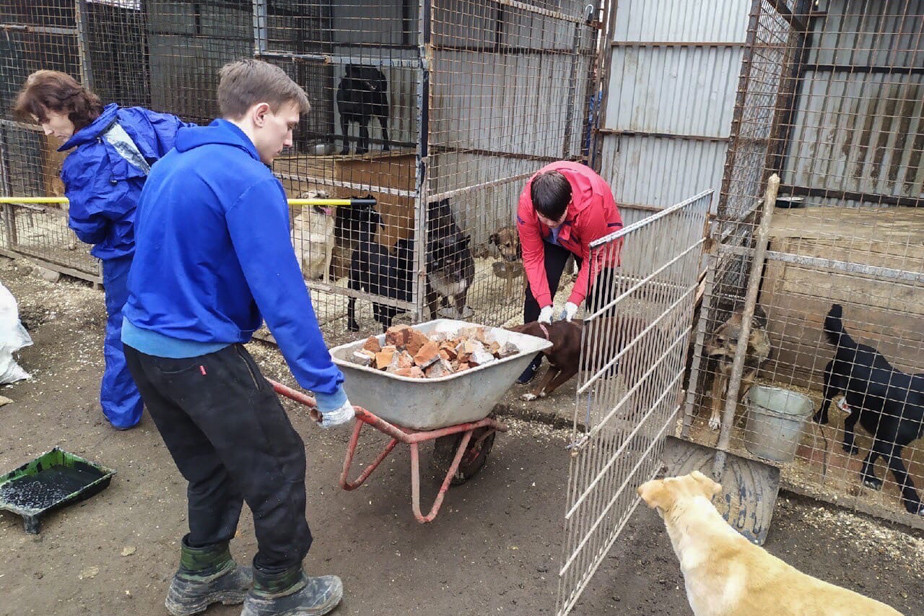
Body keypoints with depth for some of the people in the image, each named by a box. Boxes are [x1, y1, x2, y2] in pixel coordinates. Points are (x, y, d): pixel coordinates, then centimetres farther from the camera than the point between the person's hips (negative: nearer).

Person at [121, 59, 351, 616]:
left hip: (142, 341, 10)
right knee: (278, 463, 7)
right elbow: (281, 293, -23)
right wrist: (327, 386, -18)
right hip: (202, 355, -9)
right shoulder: (249, 181, -18)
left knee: (212, 465, 24)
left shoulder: (170, 165, 12)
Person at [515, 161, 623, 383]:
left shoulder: (591, 203, -42)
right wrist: (545, 305, -31)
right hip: (549, 240, 2)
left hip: (596, 237, -2)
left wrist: (575, 300, -31)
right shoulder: (527, 203, -36)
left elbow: (593, 257, -27)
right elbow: (533, 256, -26)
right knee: (536, 290, -9)